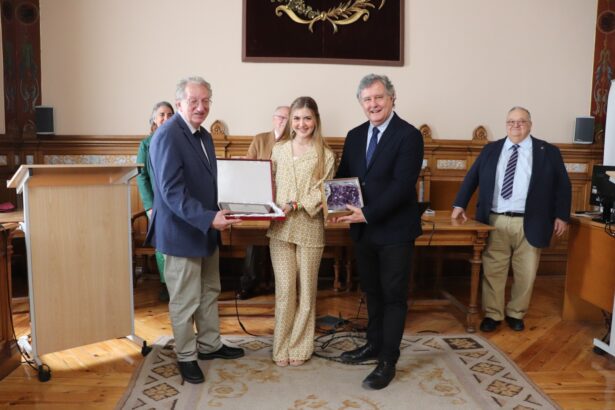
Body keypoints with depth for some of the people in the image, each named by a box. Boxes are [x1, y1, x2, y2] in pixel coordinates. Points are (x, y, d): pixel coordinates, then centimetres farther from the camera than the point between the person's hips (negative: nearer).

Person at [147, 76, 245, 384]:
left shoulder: (204, 136, 10)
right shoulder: (167, 136, -18)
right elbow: (171, 191, -26)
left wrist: (217, 214, 5)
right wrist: (208, 218, -30)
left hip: (206, 229, 9)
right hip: (182, 232, -9)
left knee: (209, 292, 19)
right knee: (185, 300, 6)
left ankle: (209, 345, 36)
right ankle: (186, 357, 24)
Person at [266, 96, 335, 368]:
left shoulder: (325, 155, -1)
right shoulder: (279, 150, 8)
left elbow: (322, 194, -6)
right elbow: (271, 185, 12)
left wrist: (295, 205, -18)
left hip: (310, 229, -1)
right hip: (280, 228, 2)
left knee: (305, 290, 9)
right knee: (284, 289, 2)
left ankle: (300, 346, 23)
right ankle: (282, 346, 17)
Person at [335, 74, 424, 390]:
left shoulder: (409, 135, -12)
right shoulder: (354, 136, 9)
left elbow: (402, 185, -20)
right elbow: (344, 175, 12)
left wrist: (368, 214, -23)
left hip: (394, 230, -6)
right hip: (363, 230, 6)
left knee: (393, 295, 5)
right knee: (372, 291, 19)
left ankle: (388, 361, 16)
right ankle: (374, 344, 36)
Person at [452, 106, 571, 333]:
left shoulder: (548, 152, 5)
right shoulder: (491, 150, 9)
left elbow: (562, 185, 7)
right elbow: (471, 178, 12)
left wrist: (561, 216, 1)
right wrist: (460, 205, 4)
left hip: (529, 224, -1)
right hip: (495, 221, 1)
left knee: (525, 273, 8)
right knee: (492, 270, 5)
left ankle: (515, 313, 27)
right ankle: (492, 314, 19)